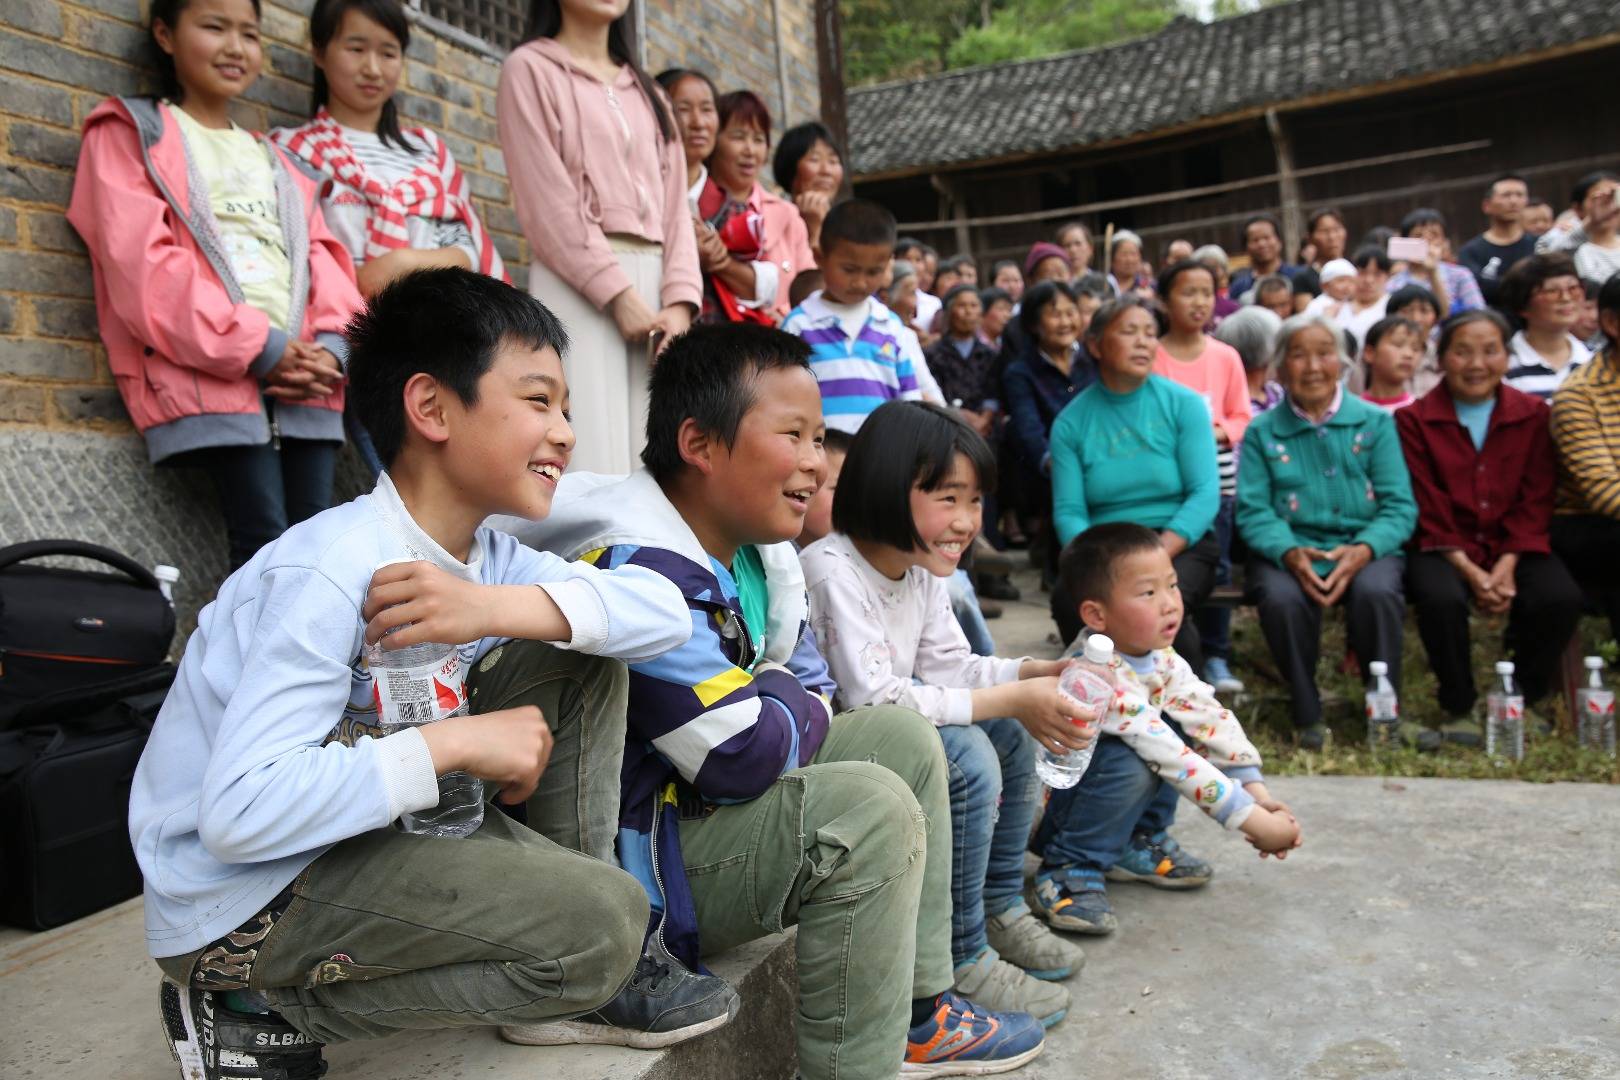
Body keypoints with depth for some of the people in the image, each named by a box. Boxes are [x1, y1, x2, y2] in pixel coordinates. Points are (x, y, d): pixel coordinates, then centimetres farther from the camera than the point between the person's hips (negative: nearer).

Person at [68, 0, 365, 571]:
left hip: (304, 375, 4)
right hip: (211, 373, -4)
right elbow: (141, 261, -2)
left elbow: (324, 259, 16)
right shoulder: (130, 132, 14)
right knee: (265, 541, -17)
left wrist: (331, 347, -6)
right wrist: (256, 347, -12)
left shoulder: (279, 162, 29)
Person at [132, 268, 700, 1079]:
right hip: (238, 899, -8)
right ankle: (258, 1011, -3)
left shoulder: (482, 556, -1)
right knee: (602, 922, -21)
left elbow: (666, 610, -11)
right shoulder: (330, 572, -26)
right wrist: (451, 742, -29)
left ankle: (583, 978, 8)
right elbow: (240, 811, -34)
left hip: (369, 831, 8)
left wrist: (500, 607, -25)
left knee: (585, 656, -1)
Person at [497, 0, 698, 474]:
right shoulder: (531, 68, 6)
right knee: (594, 466, -11)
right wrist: (619, 295, -14)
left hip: (653, 285, 5)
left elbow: (674, 203, 12)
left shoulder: (646, 89, 23)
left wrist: (680, 301, -4)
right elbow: (547, 202, -5)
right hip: (578, 285, -5)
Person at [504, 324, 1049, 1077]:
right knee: (871, 811, -25)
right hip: (634, 861, -10)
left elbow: (812, 690, 10)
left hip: (705, 806, 10)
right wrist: (787, 699, -8)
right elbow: (744, 759, -29)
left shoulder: (755, 550, 4)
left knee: (902, 739, 8)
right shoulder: (640, 571, -28)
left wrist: (774, 704, -12)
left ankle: (918, 1013, 14)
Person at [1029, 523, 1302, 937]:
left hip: (1085, 782, 8)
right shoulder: (1102, 678, -32)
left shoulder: (1158, 656, -5)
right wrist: (1255, 823, -29)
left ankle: (1138, 845, 8)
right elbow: (1172, 760, -33)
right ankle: (1068, 869, -12)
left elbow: (1210, 716, -5)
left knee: (1176, 725, -4)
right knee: (1129, 765, -33)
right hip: (1039, 806, -8)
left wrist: (1258, 792, -14)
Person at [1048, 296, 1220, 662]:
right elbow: (1068, 511, -2)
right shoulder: (1071, 422, 4)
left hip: (1182, 543, -1)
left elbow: (1205, 494, -7)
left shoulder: (1183, 403, 1)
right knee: (1068, 599, -31)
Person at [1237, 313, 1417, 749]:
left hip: (1364, 547, 1)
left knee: (1376, 592, -33)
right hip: (1289, 549, 0)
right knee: (1281, 598, -33)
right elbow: (1253, 511, -1)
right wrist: (1289, 553, -22)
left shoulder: (1375, 422, 10)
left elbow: (1399, 505, 1)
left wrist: (1363, 549, -20)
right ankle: (1307, 714, -10)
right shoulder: (1262, 432, 9)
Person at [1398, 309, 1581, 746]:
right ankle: (1459, 708, -9)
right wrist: (1469, 570, -17)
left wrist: (1507, 566, -13)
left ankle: (1521, 701, 1)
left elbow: (1536, 502, 1)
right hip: (1443, 547, -2)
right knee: (1442, 597, -33)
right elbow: (1426, 509, -6)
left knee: (1562, 598, -25)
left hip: (1514, 547, 3)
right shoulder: (1415, 419, -1)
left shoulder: (1532, 414, 7)